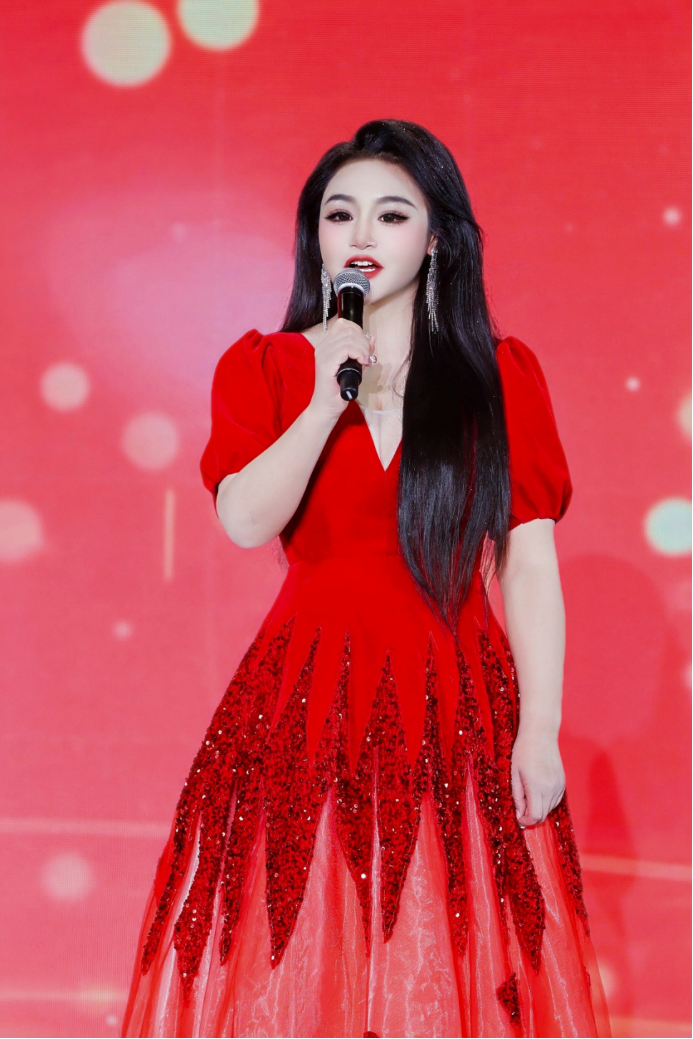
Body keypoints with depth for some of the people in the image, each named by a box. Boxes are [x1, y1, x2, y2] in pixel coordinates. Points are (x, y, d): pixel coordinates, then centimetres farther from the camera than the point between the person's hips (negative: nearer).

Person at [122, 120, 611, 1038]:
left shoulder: (501, 375, 4)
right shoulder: (262, 368, 7)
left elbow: (530, 560, -1)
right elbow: (246, 521, -8)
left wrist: (540, 730, -8)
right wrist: (329, 400, -16)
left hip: (457, 707, 0)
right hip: (307, 702, 0)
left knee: (451, 965, 2)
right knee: (297, 957, 1)